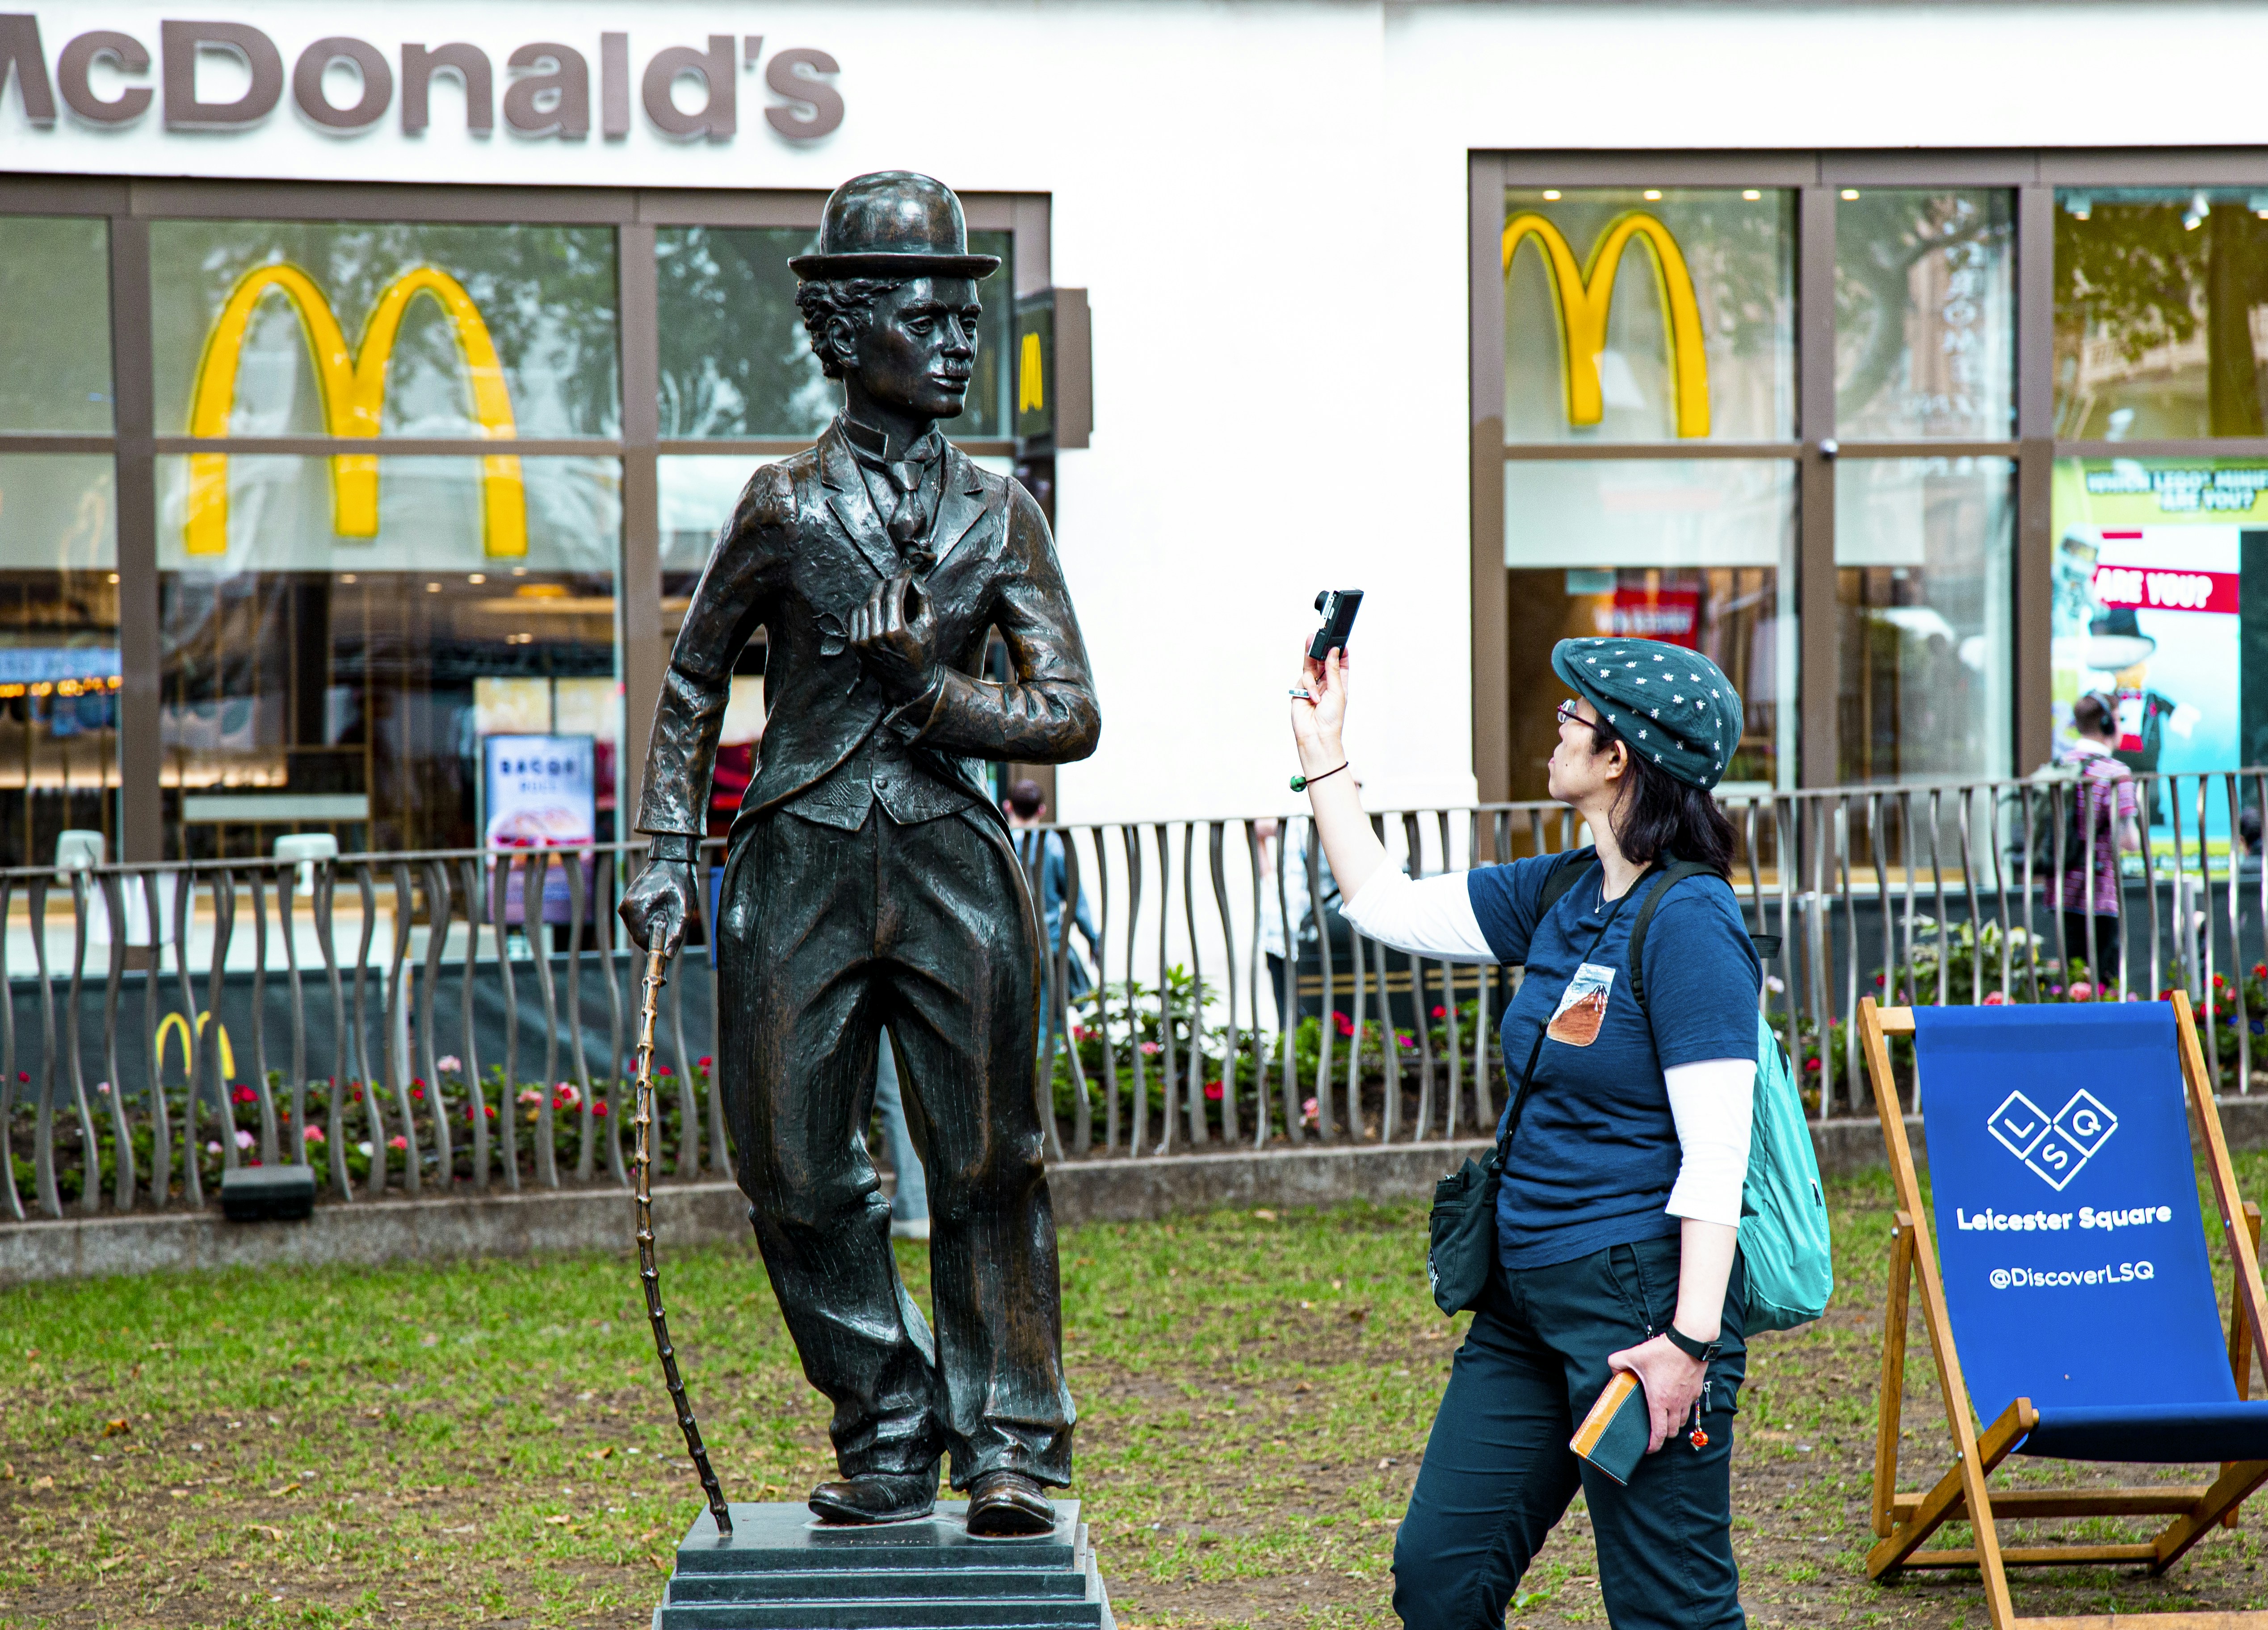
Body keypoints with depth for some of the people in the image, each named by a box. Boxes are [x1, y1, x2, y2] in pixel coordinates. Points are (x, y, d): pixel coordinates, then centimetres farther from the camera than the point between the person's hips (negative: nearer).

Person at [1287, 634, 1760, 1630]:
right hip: (1528, 1293, 9)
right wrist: (1322, 756, 19)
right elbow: (1390, 906, 20)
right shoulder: (1560, 894, 9)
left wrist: (1691, 1341, -24)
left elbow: (1715, 1154, -20)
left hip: (1640, 1292, -9)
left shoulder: (1689, 921, -16)